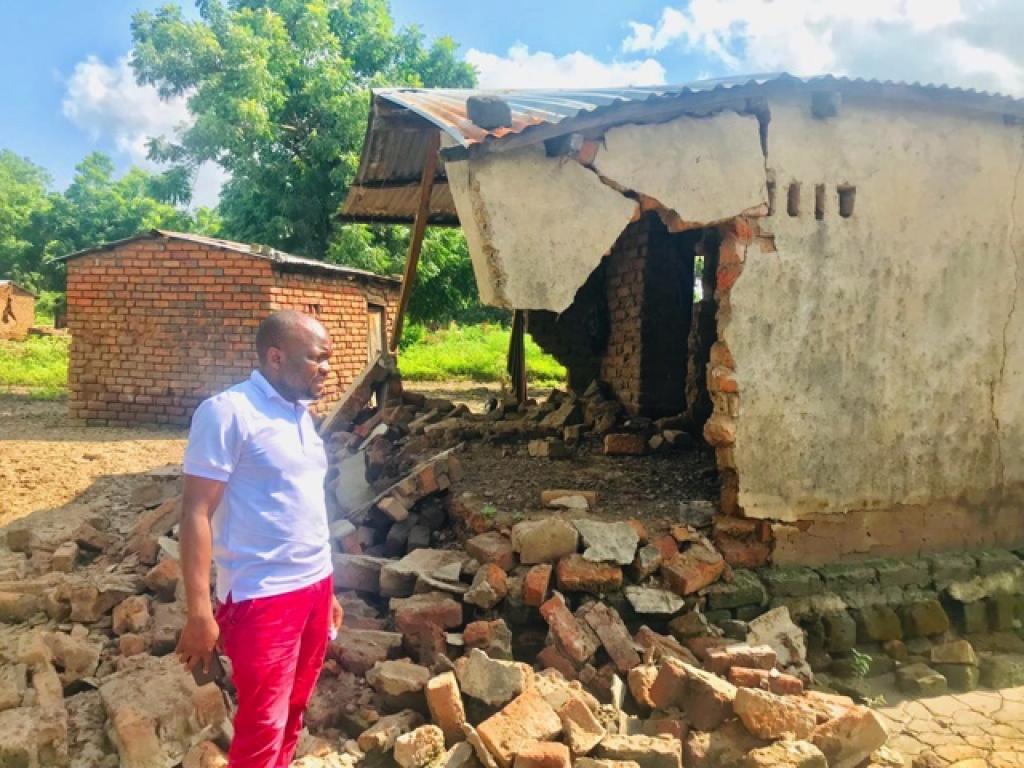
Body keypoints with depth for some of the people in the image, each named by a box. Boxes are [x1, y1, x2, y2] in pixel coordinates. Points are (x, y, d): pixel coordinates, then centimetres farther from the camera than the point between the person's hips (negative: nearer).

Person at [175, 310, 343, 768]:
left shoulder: (301, 414, 11)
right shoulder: (229, 412, -13)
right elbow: (196, 513, -16)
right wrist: (199, 612, -20)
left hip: (314, 586, 8)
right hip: (263, 596, -7)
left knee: (292, 716, 17)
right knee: (263, 729, 1)